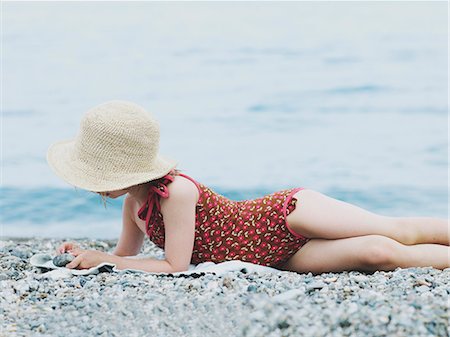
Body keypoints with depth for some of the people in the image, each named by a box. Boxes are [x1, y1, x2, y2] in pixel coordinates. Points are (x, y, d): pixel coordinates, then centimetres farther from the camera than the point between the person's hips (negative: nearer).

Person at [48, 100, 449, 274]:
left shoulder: (175, 191, -27)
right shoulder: (135, 201, 0)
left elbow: (175, 266, -25)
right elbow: (126, 255, 16)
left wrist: (102, 261, -21)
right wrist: (89, 256, -5)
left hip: (290, 214, -6)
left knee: (400, 231, -12)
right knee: (378, 254, -7)